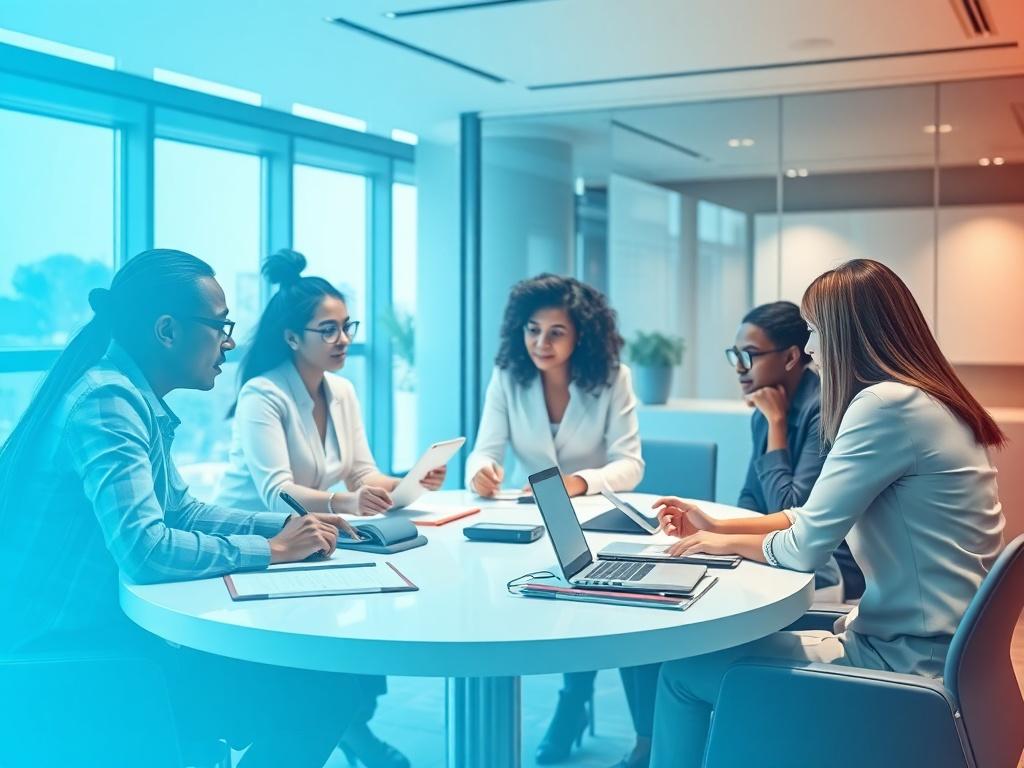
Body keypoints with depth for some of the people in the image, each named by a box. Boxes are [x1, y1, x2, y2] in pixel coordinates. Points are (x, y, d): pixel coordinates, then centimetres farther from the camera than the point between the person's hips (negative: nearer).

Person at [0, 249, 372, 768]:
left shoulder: (136, 399, 8)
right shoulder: (108, 400, -21)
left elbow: (180, 511, 18)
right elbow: (144, 551, -31)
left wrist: (286, 525, 5)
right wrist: (271, 550, -17)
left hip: (108, 625, 9)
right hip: (72, 652, -9)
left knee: (327, 672, 5)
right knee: (319, 694, -13)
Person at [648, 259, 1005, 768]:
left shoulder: (888, 404, -20)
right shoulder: (920, 401, 11)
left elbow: (805, 548, -18)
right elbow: (821, 516, 17)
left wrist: (727, 544, 1)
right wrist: (719, 527, 15)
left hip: (910, 664, -10)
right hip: (930, 647, 10)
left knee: (684, 670, -1)